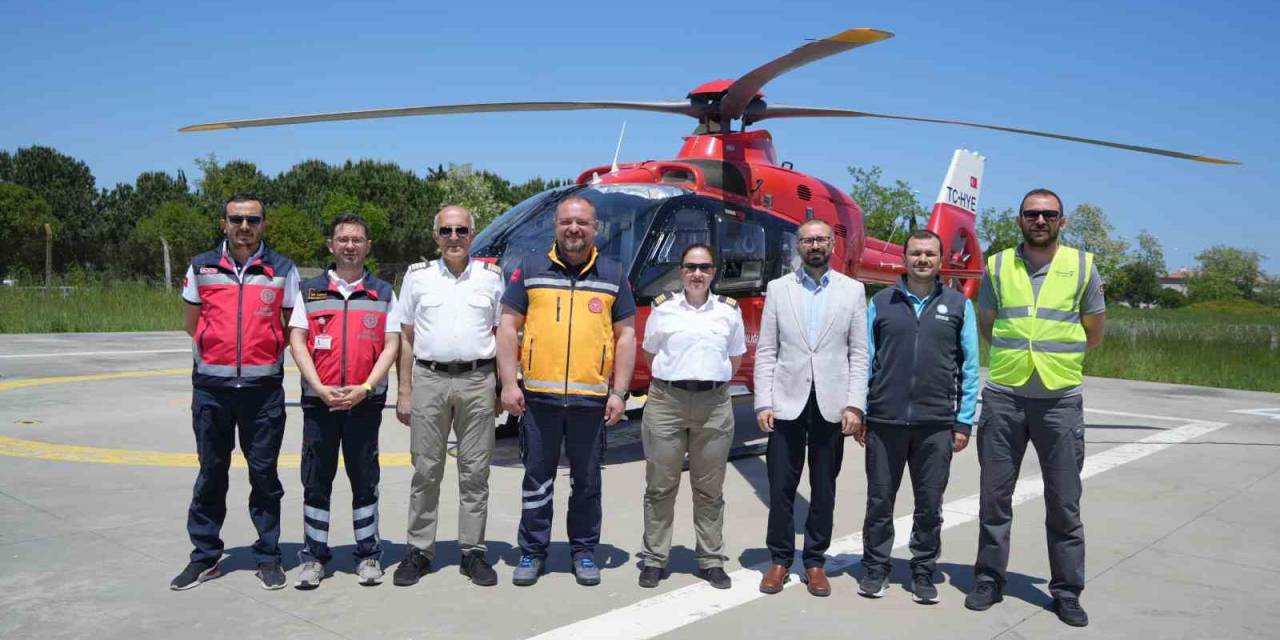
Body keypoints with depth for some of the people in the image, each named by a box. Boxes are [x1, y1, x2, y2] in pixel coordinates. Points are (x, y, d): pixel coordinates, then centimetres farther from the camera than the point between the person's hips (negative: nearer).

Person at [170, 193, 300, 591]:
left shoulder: (282, 269, 3)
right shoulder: (201, 267, 7)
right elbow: (192, 325, 14)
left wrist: (266, 349, 1)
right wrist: (222, 345, 8)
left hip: (263, 387, -1)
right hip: (211, 386, 2)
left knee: (264, 473, 6)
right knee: (210, 473, 10)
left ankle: (268, 556, 17)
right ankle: (205, 556, 21)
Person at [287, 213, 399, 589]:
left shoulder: (383, 293, 7)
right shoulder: (310, 291, 8)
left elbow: (391, 345, 1)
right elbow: (296, 341, 2)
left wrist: (364, 388, -12)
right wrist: (320, 388, -11)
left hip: (365, 401, 0)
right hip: (318, 400, 1)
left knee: (365, 480, 6)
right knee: (316, 480, 5)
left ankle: (368, 555, 16)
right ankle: (313, 556, 16)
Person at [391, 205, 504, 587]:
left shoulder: (491, 277, 8)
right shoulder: (418, 276, 8)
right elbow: (406, 339, 9)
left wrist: (503, 387, 2)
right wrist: (405, 392, 3)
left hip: (477, 382, 0)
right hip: (429, 380, 0)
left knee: (475, 471, 4)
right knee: (426, 471, 4)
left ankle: (473, 551, 13)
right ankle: (419, 550, 15)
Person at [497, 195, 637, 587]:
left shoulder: (613, 275, 7)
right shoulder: (530, 270, 6)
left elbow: (626, 336, 6)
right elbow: (508, 327, 4)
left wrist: (619, 392, -1)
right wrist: (509, 384, -4)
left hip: (591, 399, 0)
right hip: (538, 396, 0)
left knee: (587, 481, 11)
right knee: (537, 479, 9)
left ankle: (584, 552, 25)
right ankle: (532, 553, 21)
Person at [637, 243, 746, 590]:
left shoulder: (729, 309, 8)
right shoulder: (663, 307, 5)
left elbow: (735, 359, 14)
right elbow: (650, 354, 13)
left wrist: (712, 381, 6)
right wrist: (672, 379, 7)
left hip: (714, 405, 1)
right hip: (666, 401, -1)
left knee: (709, 489, 9)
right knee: (660, 486, 4)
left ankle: (712, 561, 18)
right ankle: (654, 559, 14)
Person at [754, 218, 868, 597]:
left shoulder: (852, 290, 5)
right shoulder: (778, 289, 5)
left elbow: (859, 353, 2)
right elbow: (766, 351, 3)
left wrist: (855, 405, -6)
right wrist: (763, 403, -5)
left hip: (831, 403, 0)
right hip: (787, 402, 0)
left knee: (824, 488, 9)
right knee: (781, 486, 4)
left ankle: (815, 561, 22)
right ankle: (780, 559, 19)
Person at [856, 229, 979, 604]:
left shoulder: (959, 305, 5)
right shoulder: (881, 303, 6)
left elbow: (969, 367, 5)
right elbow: (865, 360, 7)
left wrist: (964, 421, 0)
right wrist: (858, 413, 2)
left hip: (936, 423, 0)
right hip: (884, 420, 0)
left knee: (929, 504, 9)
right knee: (879, 500, 9)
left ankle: (923, 572, 24)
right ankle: (875, 568, 23)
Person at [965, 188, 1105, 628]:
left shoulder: (1083, 266, 2)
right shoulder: (998, 266, 5)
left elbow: (1093, 334, 11)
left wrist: (1052, 352, 11)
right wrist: (1016, 353, 10)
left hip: (1061, 399, -1)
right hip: (1003, 396, 1)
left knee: (1064, 501, 6)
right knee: (995, 494, 8)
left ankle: (1067, 590, 19)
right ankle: (989, 579, 21)